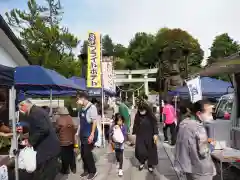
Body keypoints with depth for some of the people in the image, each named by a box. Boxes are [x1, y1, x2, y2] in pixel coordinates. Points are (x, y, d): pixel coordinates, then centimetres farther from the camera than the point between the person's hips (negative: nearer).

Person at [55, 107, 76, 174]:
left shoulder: (59, 119, -16)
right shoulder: (70, 118, 1)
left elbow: (57, 130, -9)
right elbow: (74, 129, 8)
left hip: (63, 141, -5)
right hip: (71, 140, 6)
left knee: (64, 156, 7)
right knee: (71, 154, 16)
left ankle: (65, 170, 17)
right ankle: (73, 168, 26)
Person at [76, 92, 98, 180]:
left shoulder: (91, 107, -16)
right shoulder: (82, 108, 9)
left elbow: (95, 122, -19)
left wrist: (92, 134, -23)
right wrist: (78, 132, 19)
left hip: (89, 135, -8)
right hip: (83, 135, 8)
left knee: (87, 153, -1)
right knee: (83, 153, 14)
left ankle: (93, 171, 18)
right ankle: (86, 170, 32)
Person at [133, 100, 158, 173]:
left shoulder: (151, 116, -10)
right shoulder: (137, 116, -2)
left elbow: (155, 125, -8)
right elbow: (135, 126, 5)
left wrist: (155, 134, -15)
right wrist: (134, 134, 6)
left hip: (149, 137, -1)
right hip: (140, 137, 1)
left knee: (151, 151, 9)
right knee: (140, 151, -5)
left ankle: (150, 165, 31)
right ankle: (142, 162, 26)